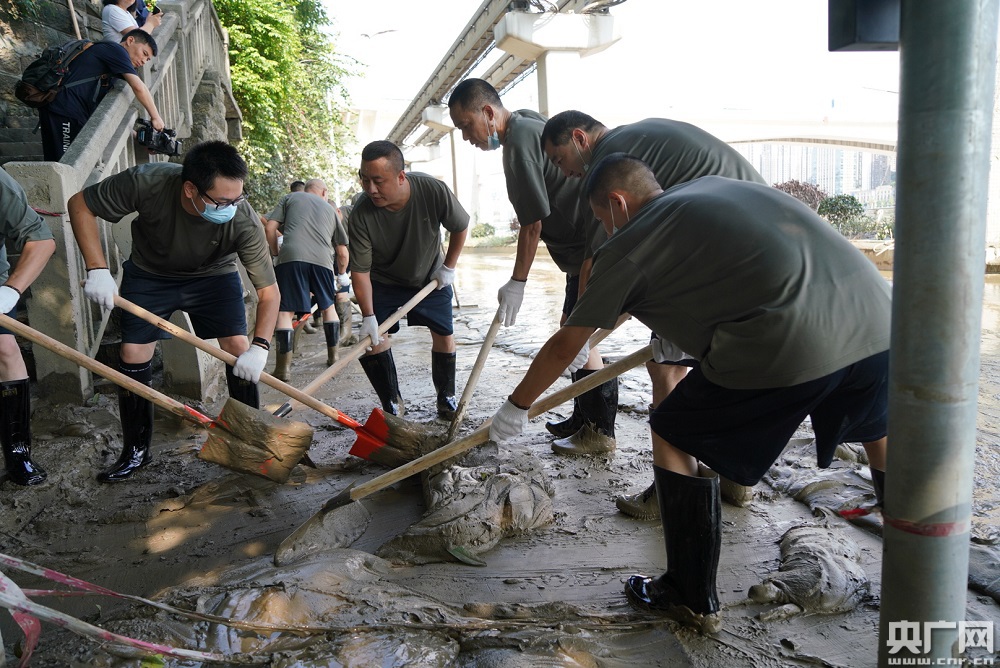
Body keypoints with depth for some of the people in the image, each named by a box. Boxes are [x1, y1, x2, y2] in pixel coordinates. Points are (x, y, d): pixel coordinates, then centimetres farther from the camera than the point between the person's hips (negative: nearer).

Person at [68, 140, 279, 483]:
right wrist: (97, 269, -28)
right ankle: (136, 451, 15)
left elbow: (268, 291, -26)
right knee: (133, 356, -2)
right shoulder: (147, 182, -35)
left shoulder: (244, 221, -34)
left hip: (213, 276, 0)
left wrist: (260, 347, -38)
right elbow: (80, 204, -19)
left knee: (239, 351, -11)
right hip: (149, 275, 1)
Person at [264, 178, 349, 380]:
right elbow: (342, 252, 26)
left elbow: (270, 227, 9)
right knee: (328, 306, 22)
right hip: (322, 260, 2)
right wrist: (342, 274, 41)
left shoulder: (290, 198, 23)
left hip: (291, 256, -2)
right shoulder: (329, 208, 28)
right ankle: (333, 356, 30)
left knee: (285, 311, -2)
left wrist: (275, 253, 22)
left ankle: (282, 367, -9)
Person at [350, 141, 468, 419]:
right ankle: (392, 404, 5)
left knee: (444, 337, 4)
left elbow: (460, 227, -10)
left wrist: (449, 266, -7)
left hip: (431, 278, 1)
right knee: (373, 339, -12)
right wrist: (368, 316, -31)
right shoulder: (361, 214, -32)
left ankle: (446, 399, 24)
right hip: (385, 283, -1)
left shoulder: (434, 191, -31)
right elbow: (360, 270, -25)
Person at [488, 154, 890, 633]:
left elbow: (564, 346, 16)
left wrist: (516, 407, 30)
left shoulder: (628, 246, 8)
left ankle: (693, 601, 24)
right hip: (878, 318, 8)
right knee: (881, 434, 33)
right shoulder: (714, 184, 25)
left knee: (673, 438, 13)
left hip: (783, 347, -7)